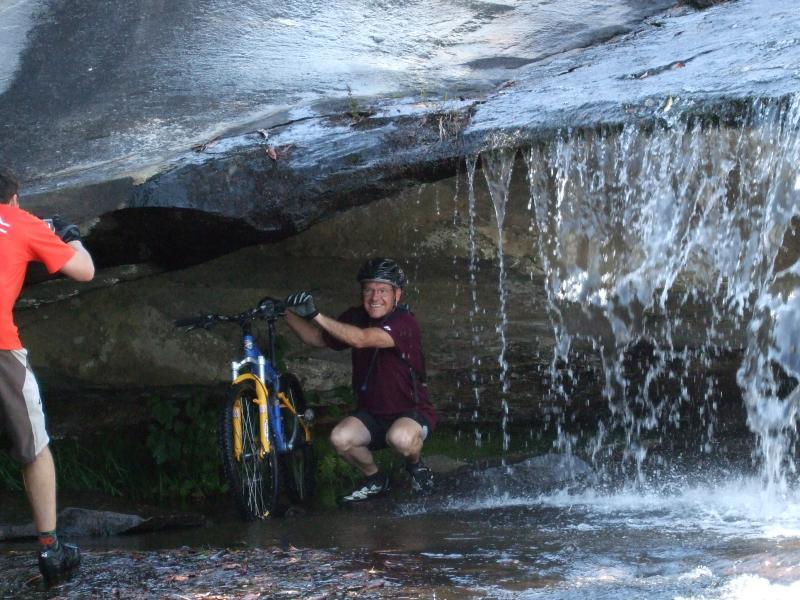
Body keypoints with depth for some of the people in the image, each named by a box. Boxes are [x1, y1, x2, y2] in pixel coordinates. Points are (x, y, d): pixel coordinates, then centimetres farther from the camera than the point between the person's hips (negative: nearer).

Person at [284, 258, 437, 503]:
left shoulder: (404, 322, -21)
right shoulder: (356, 318, 1)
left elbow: (361, 339, -37)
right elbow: (318, 338, 12)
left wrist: (317, 315, -42)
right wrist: (288, 313, -5)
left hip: (412, 411, -5)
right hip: (372, 414, 5)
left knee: (401, 438, -39)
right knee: (340, 439, -25)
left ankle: (416, 465, 0)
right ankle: (374, 480, 6)